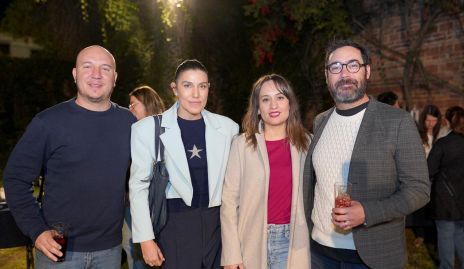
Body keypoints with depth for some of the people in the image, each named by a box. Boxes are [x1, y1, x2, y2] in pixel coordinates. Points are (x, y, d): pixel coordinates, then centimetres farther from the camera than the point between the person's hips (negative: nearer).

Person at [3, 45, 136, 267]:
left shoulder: (128, 122, -1)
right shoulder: (48, 121, -9)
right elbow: (16, 177, -5)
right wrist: (36, 230, -12)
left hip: (110, 247, 3)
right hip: (59, 247, -2)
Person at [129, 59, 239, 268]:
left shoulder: (228, 127, 0)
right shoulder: (148, 129, -6)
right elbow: (139, 186, -2)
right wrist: (146, 239, -4)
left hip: (217, 224, 3)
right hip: (175, 226, -2)